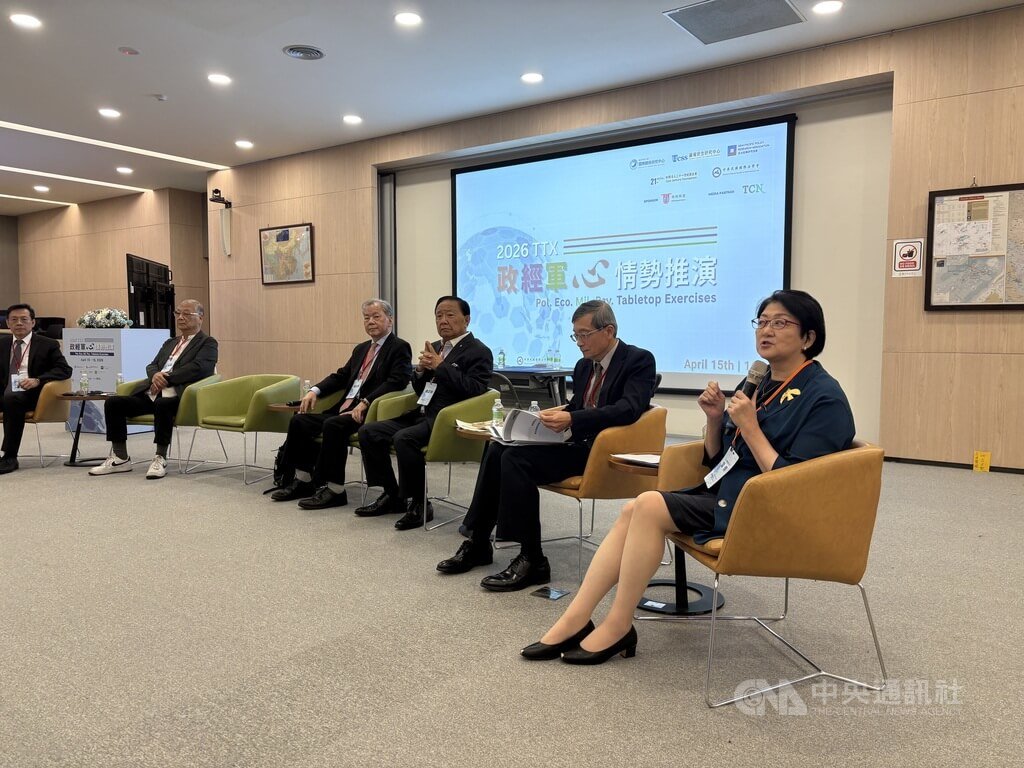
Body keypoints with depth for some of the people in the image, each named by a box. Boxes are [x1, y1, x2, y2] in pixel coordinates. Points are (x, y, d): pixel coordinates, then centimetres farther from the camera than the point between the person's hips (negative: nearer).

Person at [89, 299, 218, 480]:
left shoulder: (207, 343, 6)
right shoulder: (170, 343, 29)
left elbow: (198, 368, -12)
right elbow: (152, 366, 20)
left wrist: (166, 379, -15)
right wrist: (155, 375, -5)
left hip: (176, 397, -7)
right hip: (151, 395, 8)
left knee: (161, 405, -38)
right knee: (113, 402, -9)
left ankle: (160, 459, -23)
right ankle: (120, 458, 0)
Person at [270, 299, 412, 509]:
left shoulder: (400, 348, -3)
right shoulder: (361, 349, 23)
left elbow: (395, 381, -16)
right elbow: (341, 376, 23)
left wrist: (365, 403, -25)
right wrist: (315, 391, 6)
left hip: (368, 412, -8)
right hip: (344, 408, 9)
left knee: (333, 425, -31)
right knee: (299, 420, -3)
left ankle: (334, 489, -22)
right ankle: (303, 481, 5)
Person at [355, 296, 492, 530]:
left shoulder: (479, 352, -4)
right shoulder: (436, 348, 19)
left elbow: (474, 390, -19)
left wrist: (440, 366, -18)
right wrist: (421, 369, 1)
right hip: (421, 414, 9)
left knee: (404, 438, -32)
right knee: (368, 432, -2)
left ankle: (418, 504, -15)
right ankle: (392, 495, 8)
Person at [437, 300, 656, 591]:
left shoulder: (639, 360, -7)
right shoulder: (584, 365, 17)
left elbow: (629, 408, -22)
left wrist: (571, 419, -30)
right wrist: (556, 415, 0)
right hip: (576, 442, 8)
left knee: (516, 458, -24)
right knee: (497, 449, -9)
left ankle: (532, 560, -17)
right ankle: (478, 542, 0)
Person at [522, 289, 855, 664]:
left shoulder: (824, 398, -11)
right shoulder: (760, 383, 13)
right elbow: (715, 461, 15)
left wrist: (749, 427, -19)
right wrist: (716, 418, -3)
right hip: (724, 492, 8)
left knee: (650, 504, -22)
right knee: (633, 510, -10)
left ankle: (617, 627, -10)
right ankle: (574, 620, -11)